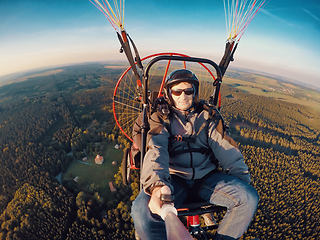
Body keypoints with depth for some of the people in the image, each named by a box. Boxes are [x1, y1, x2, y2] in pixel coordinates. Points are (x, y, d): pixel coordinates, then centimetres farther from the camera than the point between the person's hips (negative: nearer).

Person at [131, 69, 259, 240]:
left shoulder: (207, 117, 10)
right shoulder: (161, 119, 1)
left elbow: (228, 150, 5)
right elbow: (155, 151, -17)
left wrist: (243, 186, -3)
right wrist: (157, 185, -36)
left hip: (206, 178, 3)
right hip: (174, 180, -2)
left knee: (250, 197, -18)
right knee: (142, 211, -29)